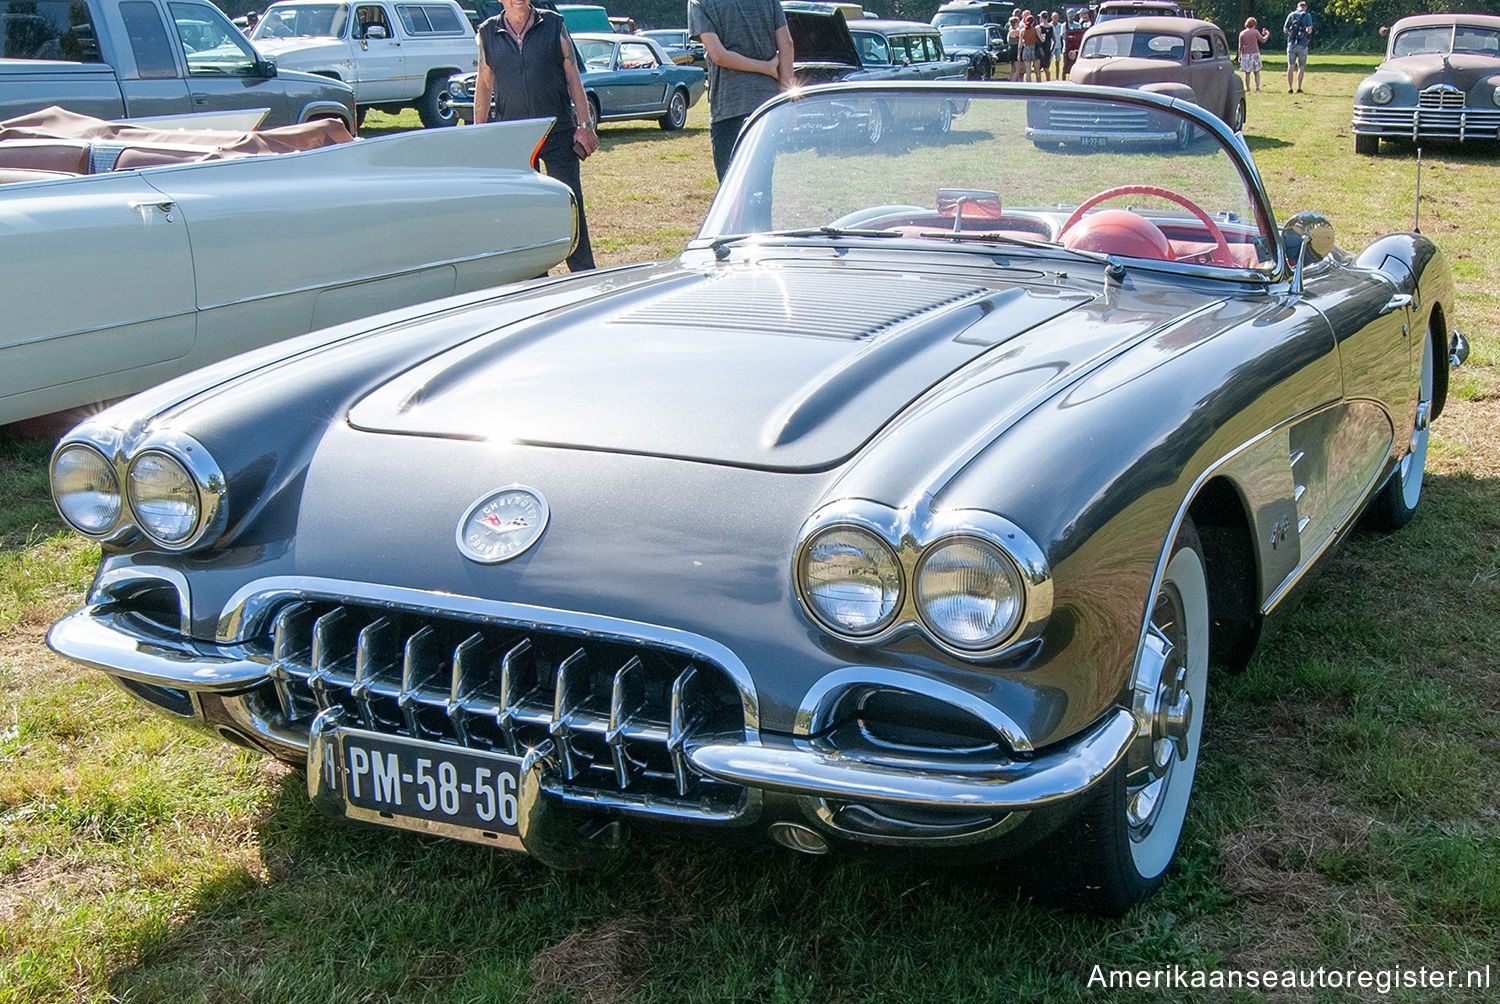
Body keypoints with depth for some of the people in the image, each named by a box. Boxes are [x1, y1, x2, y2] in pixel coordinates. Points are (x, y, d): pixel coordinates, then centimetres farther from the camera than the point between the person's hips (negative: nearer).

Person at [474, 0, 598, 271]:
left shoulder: (554, 25, 3)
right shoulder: (488, 32, 6)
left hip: (559, 132, -2)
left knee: (570, 202, -4)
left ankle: (584, 275, 4)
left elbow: (573, 77, 3)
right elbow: (484, 84, 11)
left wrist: (585, 125, -3)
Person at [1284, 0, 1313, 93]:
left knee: (1290, 67, 6)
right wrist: (1307, 33, 10)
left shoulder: (1291, 15, 6)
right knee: (1301, 67, 6)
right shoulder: (1307, 15, -2)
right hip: (1302, 45, -2)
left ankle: (1289, 88, 3)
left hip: (1291, 44, 2)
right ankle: (1299, 88, 1)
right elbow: (1309, 29, -11)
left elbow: (1285, 30, 4)